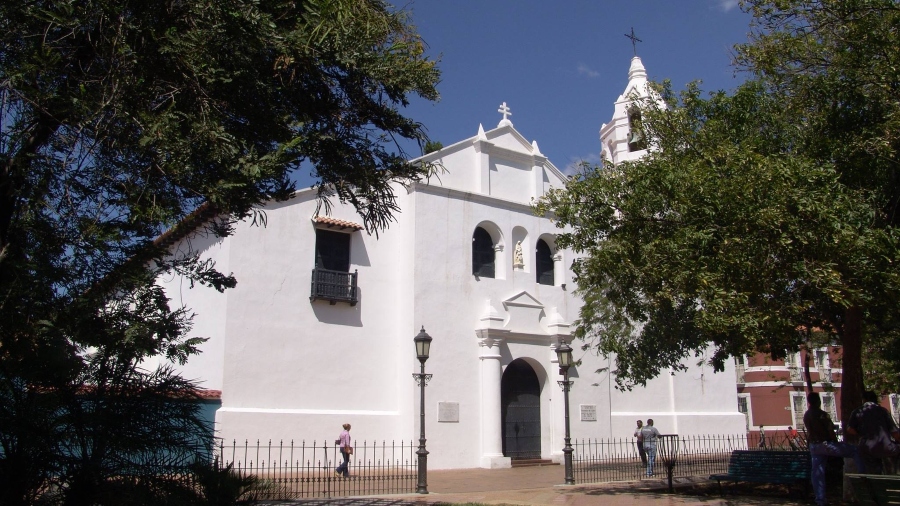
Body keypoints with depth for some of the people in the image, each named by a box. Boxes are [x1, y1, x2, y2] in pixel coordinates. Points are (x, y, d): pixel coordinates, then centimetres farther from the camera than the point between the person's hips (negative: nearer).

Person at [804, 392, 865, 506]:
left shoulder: (806, 415, 9)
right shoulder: (821, 414, -14)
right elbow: (830, 430, -12)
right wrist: (836, 443, 2)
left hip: (813, 446, 7)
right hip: (825, 444, -7)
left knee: (817, 471, 6)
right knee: (855, 451, 5)